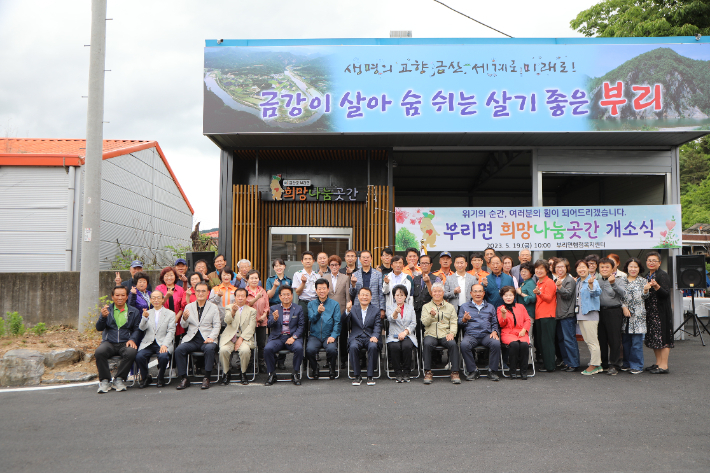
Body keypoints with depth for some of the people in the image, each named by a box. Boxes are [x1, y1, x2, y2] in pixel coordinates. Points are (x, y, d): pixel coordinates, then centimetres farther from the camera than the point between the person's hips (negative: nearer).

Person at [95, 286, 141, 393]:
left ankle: (118, 380, -15)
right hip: (109, 342, 1)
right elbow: (99, 328, 5)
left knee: (131, 352, -34)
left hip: (125, 343, -1)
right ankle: (104, 381, -15)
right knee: (99, 352, -32)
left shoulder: (134, 312, 14)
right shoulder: (106, 309, 15)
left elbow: (137, 329, 10)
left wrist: (132, 339, -11)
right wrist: (103, 317, -16)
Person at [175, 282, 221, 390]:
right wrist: (185, 318, -12)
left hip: (207, 339, -2)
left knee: (210, 349, -34)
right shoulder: (189, 307, 16)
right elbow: (184, 326, 12)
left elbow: (217, 325, 4)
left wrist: (211, 337, -14)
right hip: (191, 339, 2)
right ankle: (183, 379, -13)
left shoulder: (213, 307, 10)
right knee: (179, 349, -25)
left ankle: (206, 378, -21)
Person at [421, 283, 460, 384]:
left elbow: (454, 322, 10)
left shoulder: (450, 307, 21)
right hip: (431, 334, -1)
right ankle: (428, 372, -25)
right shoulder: (426, 306, 17)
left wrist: (452, 333, -10)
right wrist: (431, 315, -17)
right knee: (427, 344, -34)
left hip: (445, 335, 1)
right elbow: (425, 322, 3)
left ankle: (455, 372, -24)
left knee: (453, 344, -32)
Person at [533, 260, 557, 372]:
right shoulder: (538, 283, 20)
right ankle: (545, 364, 15)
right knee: (542, 341, 10)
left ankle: (549, 366, -3)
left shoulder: (549, 282, -6)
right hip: (538, 316, 9)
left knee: (547, 341, -7)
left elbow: (548, 298, -17)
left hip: (547, 316, -9)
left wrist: (539, 293, -31)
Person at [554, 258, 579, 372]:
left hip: (568, 314, -9)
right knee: (561, 340, 12)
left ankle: (574, 364, -1)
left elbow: (568, 294, -18)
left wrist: (559, 286, -32)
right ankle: (566, 362, 20)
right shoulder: (556, 281, 18)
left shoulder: (570, 280, -7)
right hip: (559, 314, 9)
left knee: (569, 339, -8)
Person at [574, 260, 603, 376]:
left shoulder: (593, 281, -11)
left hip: (590, 314, -9)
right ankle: (597, 364, 23)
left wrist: (591, 285, -47)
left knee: (592, 340, -3)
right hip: (580, 314, 9)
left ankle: (594, 365, 6)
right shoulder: (577, 282, 13)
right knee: (587, 340, 13)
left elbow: (597, 292, -30)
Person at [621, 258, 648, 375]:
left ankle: (637, 366, 4)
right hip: (624, 314, 3)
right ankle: (627, 363, 19)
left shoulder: (643, 281, 6)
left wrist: (645, 291, -19)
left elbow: (644, 297, 0)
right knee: (625, 341, 8)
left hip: (638, 315, -3)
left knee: (637, 341, -5)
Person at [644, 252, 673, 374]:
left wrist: (656, 286, -33)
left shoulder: (663, 275, -9)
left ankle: (664, 366, -1)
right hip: (650, 311, 8)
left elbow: (666, 294, -19)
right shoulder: (647, 276, 14)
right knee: (653, 337, 11)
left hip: (661, 311, -8)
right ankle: (658, 363, 21)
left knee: (662, 337, -5)